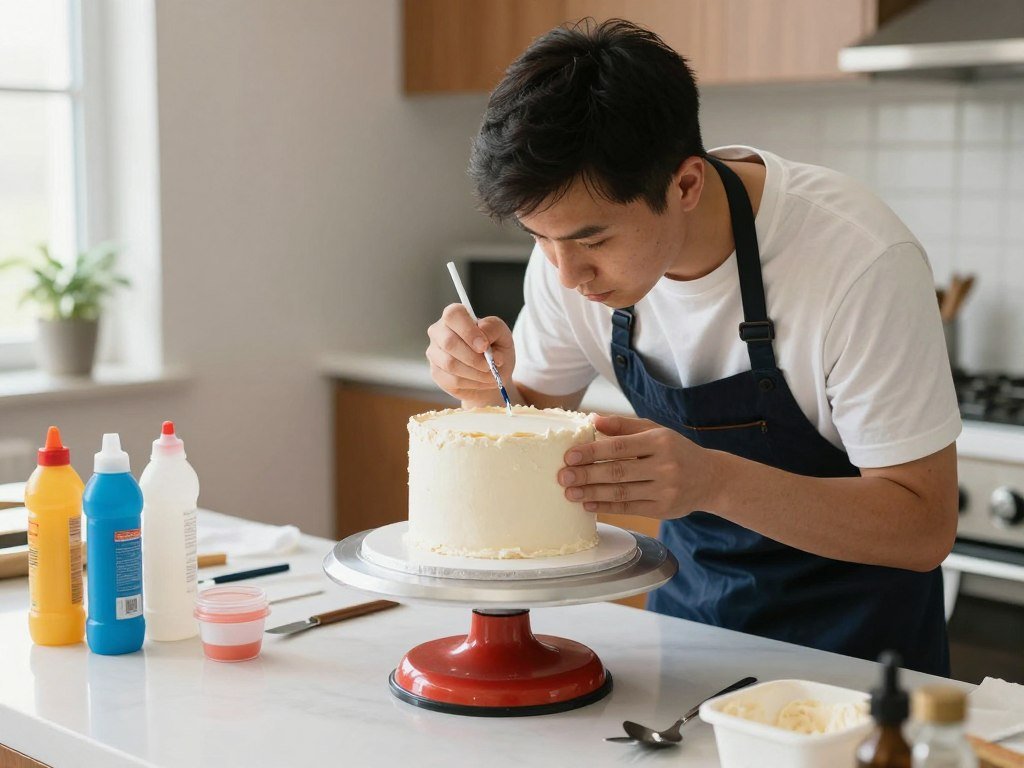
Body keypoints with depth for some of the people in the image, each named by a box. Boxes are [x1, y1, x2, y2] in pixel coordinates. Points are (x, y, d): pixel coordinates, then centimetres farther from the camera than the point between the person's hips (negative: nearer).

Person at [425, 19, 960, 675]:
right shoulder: (576, 231, -11)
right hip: (691, 598, 2)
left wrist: (716, 480, -37)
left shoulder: (862, 261, -27)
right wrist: (487, 389, -19)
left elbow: (925, 528, -24)